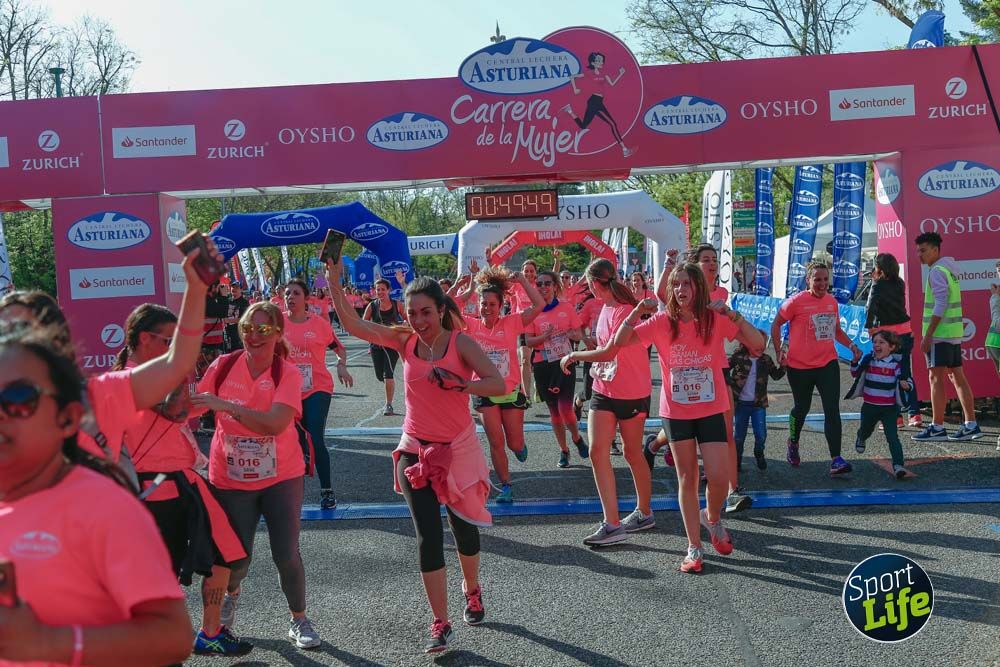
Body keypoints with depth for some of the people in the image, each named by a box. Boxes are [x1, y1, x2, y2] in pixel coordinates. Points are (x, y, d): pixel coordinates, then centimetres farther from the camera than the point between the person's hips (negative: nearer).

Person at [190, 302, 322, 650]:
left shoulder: (288, 373, -13)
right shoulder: (223, 366, -7)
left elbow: (276, 423, -29)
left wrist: (226, 405, -35)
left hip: (281, 476, -1)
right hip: (231, 479, 2)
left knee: (286, 555, -2)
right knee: (237, 558, 6)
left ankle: (299, 620, 23)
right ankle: (232, 594, 43)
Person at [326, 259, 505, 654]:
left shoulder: (460, 343, -11)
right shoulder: (405, 340, -2)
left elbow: (498, 384, -18)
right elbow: (352, 325, -6)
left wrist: (460, 384, -32)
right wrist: (334, 282, -13)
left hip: (458, 448, -1)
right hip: (416, 451, 2)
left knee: (464, 527, 15)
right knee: (428, 536, -3)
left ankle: (472, 592, 43)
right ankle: (440, 624, 3)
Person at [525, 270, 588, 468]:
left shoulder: (566, 308, 1)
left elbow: (579, 335, 6)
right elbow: (528, 341, -2)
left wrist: (572, 334, -15)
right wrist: (545, 336, -20)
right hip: (543, 366, 2)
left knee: (565, 409, -13)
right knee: (554, 411, 9)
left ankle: (577, 438, 17)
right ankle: (564, 450, 24)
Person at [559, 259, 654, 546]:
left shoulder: (625, 310, -20)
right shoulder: (605, 308, 7)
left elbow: (609, 352, -24)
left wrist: (573, 355, -15)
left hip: (632, 393, -8)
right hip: (604, 391, 8)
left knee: (632, 452, 8)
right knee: (597, 450, -3)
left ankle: (644, 512, 28)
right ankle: (612, 523, -2)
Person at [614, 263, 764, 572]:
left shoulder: (716, 320, -6)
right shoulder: (662, 322, -4)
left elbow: (757, 344, -14)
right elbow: (620, 341, -9)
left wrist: (731, 314, -24)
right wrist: (638, 311, -21)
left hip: (711, 411, 0)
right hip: (676, 413, 1)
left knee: (719, 478, -6)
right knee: (687, 479, 7)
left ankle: (713, 518, 28)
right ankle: (694, 548, 18)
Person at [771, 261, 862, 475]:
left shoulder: (832, 302, 8)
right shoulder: (796, 302, -8)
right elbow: (776, 325, 0)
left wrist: (851, 345, 7)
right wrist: (779, 350, -9)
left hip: (828, 363, 3)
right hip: (799, 366, -3)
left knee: (832, 409, -9)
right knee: (801, 408, 14)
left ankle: (836, 459, -11)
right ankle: (793, 445, 42)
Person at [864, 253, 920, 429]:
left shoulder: (878, 285, -10)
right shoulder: (899, 283, 6)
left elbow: (871, 307, -23)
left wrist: (869, 327, -18)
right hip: (905, 332, 6)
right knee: (905, 373, 14)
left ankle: (896, 416, 2)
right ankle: (914, 414, 11)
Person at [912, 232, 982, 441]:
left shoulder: (937, 271, -12)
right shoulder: (950, 269, 18)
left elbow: (940, 306, -19)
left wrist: (927, 335, -19)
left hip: (940, 333, -9)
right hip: (954, 332, 9)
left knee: (936, 377, -7)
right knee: (957, 377, 9)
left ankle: (937, 427, -6)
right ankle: (971, 425, 10)